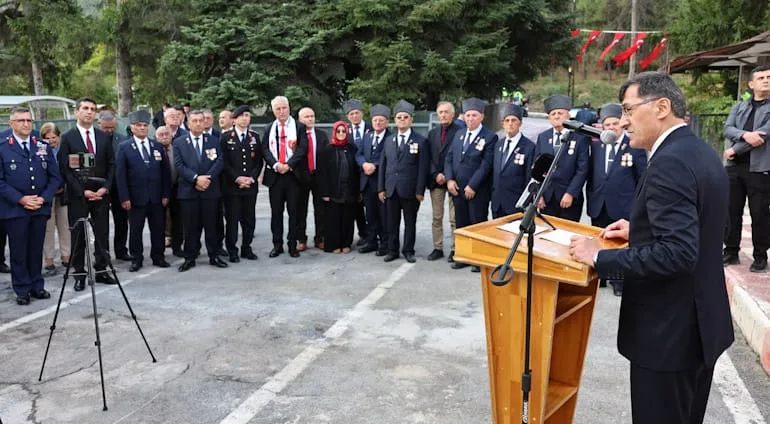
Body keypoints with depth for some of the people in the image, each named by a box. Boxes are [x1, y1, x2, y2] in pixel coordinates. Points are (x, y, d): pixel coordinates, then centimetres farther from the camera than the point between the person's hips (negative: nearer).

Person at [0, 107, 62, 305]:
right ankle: (22, 290, 12)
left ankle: (37, 286, 19)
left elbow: (55, 177, 8)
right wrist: (21, 199, -13)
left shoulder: (44, 147, 10)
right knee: (18, 251, 3)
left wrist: (43, 198, -5)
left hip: (40, 208, 3)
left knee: (36, 250, 9)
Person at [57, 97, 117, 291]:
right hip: (77, 195, -3)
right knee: (78, 236, 3)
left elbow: (111, 164, 8)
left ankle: (101, 270, 16)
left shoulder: (104, 136, 8)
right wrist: (82, 191, -12)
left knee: (102, 234, 5)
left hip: (101, 194, 3)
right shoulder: (67, 138, -2)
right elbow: (64, 168, -6)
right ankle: (79, 274, 12)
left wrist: (105, 188, -5)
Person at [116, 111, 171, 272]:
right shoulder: (124, 147, 0)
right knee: (136, 230, 5)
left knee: (158, 229, 8)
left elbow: (166, 172, 7)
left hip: (156, 197, 2)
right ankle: (136, 259, 16)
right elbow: (120, 174, -4)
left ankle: (158, 257, 20)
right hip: (136, 197, -2)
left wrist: (166, 194, 1)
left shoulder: (158, 146, 8)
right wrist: (124, 198, -10)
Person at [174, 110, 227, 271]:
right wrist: (196, 178, -16)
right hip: (188, 191, -1)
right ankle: (190, 258, 12)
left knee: (211, 225, 6)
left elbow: (219, 162, -1)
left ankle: (213, 256, 16)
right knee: (190, 227, 3)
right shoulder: (179, 142, 6)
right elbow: (179, 165, -4)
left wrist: (206, 178, -14)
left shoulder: (213, 141, 10)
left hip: (210, 190, 1)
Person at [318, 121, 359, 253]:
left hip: (349, 191, 2)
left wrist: (358, 191, 2)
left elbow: (356, 171, 7)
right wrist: (324, 192, -10)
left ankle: (346, 243, 17)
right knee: (333, 218, 2)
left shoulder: (352, 149, 6)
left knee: (347, 218, 7)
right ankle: (333, 244, 12)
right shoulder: (327, 150, -1)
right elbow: (322, 172, -4)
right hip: (333, 191, -2)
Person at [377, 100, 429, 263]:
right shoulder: (389, 140, 12)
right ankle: (392, 250, 19)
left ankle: (408, 251, 18)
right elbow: (383, 165, 11)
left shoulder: (421, 141, -2)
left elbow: (423, 168, -5)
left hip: (410, 190, -3)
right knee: (392, 222, 8)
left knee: (410, 222, 7)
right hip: (391, 189, 3)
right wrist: (381, 188, 6)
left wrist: (420, 190, -11)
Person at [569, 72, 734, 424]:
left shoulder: (670, 163, -23)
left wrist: (600, 258, -23)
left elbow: (677, 252, -30)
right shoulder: (702, 152, 8)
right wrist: (639, 230, 13)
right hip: (701, 320, 10)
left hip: (669, 329, -10)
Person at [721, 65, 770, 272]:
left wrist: (735, 150, -11)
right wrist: (745, 134, -20)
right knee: (732, 211, 8)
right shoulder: (739, 106, 14)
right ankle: (731, 252, 20)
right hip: (734, 166, 4)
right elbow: (727, 129, 0)